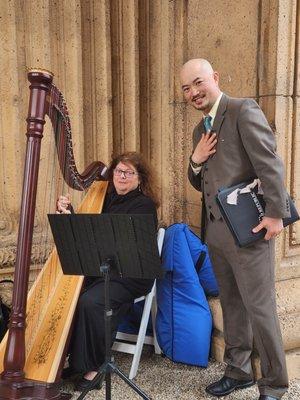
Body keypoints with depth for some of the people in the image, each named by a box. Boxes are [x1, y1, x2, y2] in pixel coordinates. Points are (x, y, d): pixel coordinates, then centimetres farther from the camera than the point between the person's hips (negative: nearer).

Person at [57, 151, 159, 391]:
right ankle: (67, 360, -2)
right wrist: (65, 211, -2)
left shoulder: (144, 205, -6)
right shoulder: (107, 199, 14)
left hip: (130, 275, -6)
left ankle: (95, 366, -9)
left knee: (90, 302, -29)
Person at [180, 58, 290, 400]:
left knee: (259, 308, 0)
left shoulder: (243, 111, -7)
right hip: (215, 231, 8)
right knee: (232, 306, 17)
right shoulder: (200, 129, 18)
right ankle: (238, 371, 31)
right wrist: (196, 161, 0)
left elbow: (270, 164, -15)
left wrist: (276, 214, -20)